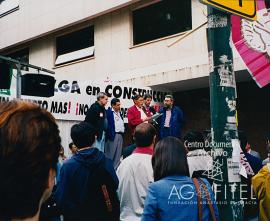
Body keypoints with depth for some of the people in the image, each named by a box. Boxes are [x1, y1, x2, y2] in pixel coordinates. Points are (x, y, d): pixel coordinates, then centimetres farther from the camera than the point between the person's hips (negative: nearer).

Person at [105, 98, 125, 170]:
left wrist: (123, 130, 10)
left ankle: (116, 168, 17)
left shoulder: (119, 112, 18)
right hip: (113, 135, -8)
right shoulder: (109, 112, -8)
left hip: (120, 135, 8)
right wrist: (110, 135, -18)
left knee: (118, 154, 11)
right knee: (110, 153, -3)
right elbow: (107, 124, -14)